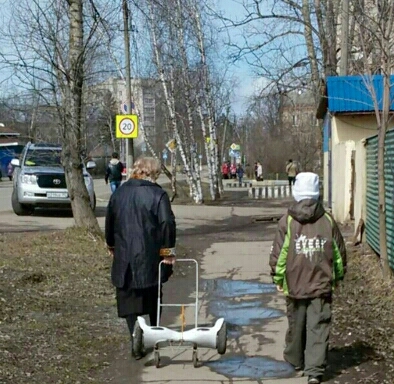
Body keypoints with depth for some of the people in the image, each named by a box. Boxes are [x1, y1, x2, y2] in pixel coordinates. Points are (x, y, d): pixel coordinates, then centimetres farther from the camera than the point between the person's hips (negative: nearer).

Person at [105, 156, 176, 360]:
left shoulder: (118, 193, 6)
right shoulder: (157, 194, -8)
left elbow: (109, 223, 14)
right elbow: (167, 223, -18)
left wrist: (111, 245, 27)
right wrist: (168, 249, -10)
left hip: (124, 257, 2)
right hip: (150, 257, -2)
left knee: (129, 301, 6)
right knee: (154, 297, 19)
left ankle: (136, 342, -5)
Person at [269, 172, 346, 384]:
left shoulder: (287, 222, -9)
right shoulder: (328, 221, -3)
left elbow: (278, 254, -6)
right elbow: (339, 253, 6)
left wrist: (278, 277, 8)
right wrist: (339, 275, 21)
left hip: (295, 285, 0)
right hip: (322, 285, 0)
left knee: (296, 325, 17)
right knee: (318, 328, 2)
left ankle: (295, 360, 36)